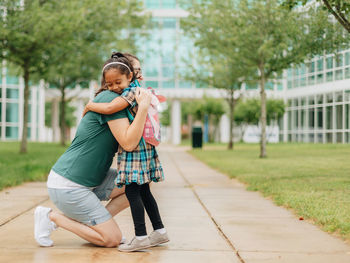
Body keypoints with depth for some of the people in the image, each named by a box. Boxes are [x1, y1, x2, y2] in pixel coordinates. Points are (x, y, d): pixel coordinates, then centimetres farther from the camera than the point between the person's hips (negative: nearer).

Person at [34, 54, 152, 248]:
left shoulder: (120, 100, 11)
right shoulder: (110, 99, -17)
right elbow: (128, 144, -25)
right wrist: (143, 107, -26)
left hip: (91, 180, 10)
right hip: (67, 185, -10)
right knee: (112, 239, -6)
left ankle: (99, 222, 8)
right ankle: (53, 217, 2)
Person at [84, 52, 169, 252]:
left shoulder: (132, 91, -14)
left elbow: (110, 108, -27)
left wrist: (90, 106, -11)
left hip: (134, 147, -10)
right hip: (143, 147, 10)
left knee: (132, 191, -6)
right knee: (143, 191, 14)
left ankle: (141, 237, -3)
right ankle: (159, 231, 19)